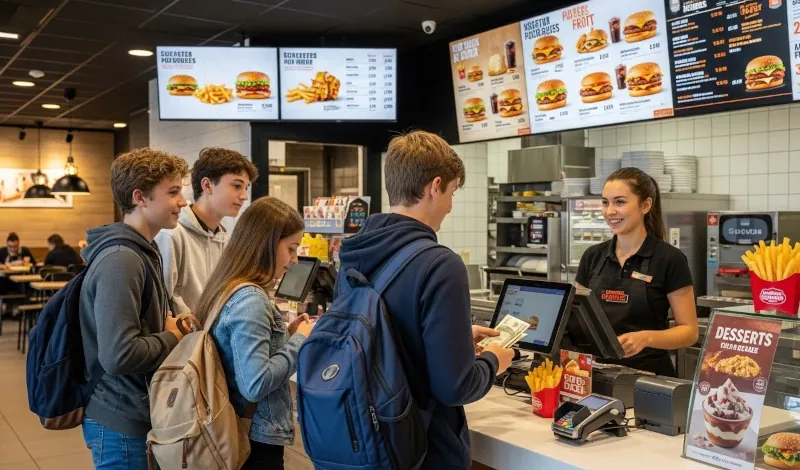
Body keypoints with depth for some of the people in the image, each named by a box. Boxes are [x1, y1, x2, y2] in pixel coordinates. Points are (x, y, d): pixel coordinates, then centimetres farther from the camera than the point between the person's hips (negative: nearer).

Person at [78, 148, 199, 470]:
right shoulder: (121, 261, -23)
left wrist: (169, 323, 1)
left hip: (139, 414, 9)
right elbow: (119, 354, -30)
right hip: (124, 423, -9)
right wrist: (173, 337, -15)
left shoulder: (140, 252, 8)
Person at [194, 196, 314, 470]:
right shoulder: (250, 299, -22)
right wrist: (300, 340, -16)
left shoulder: (229, 290, 7)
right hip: (256, 438, -9)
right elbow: (255, 385, -27)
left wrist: (286, 333, 6)